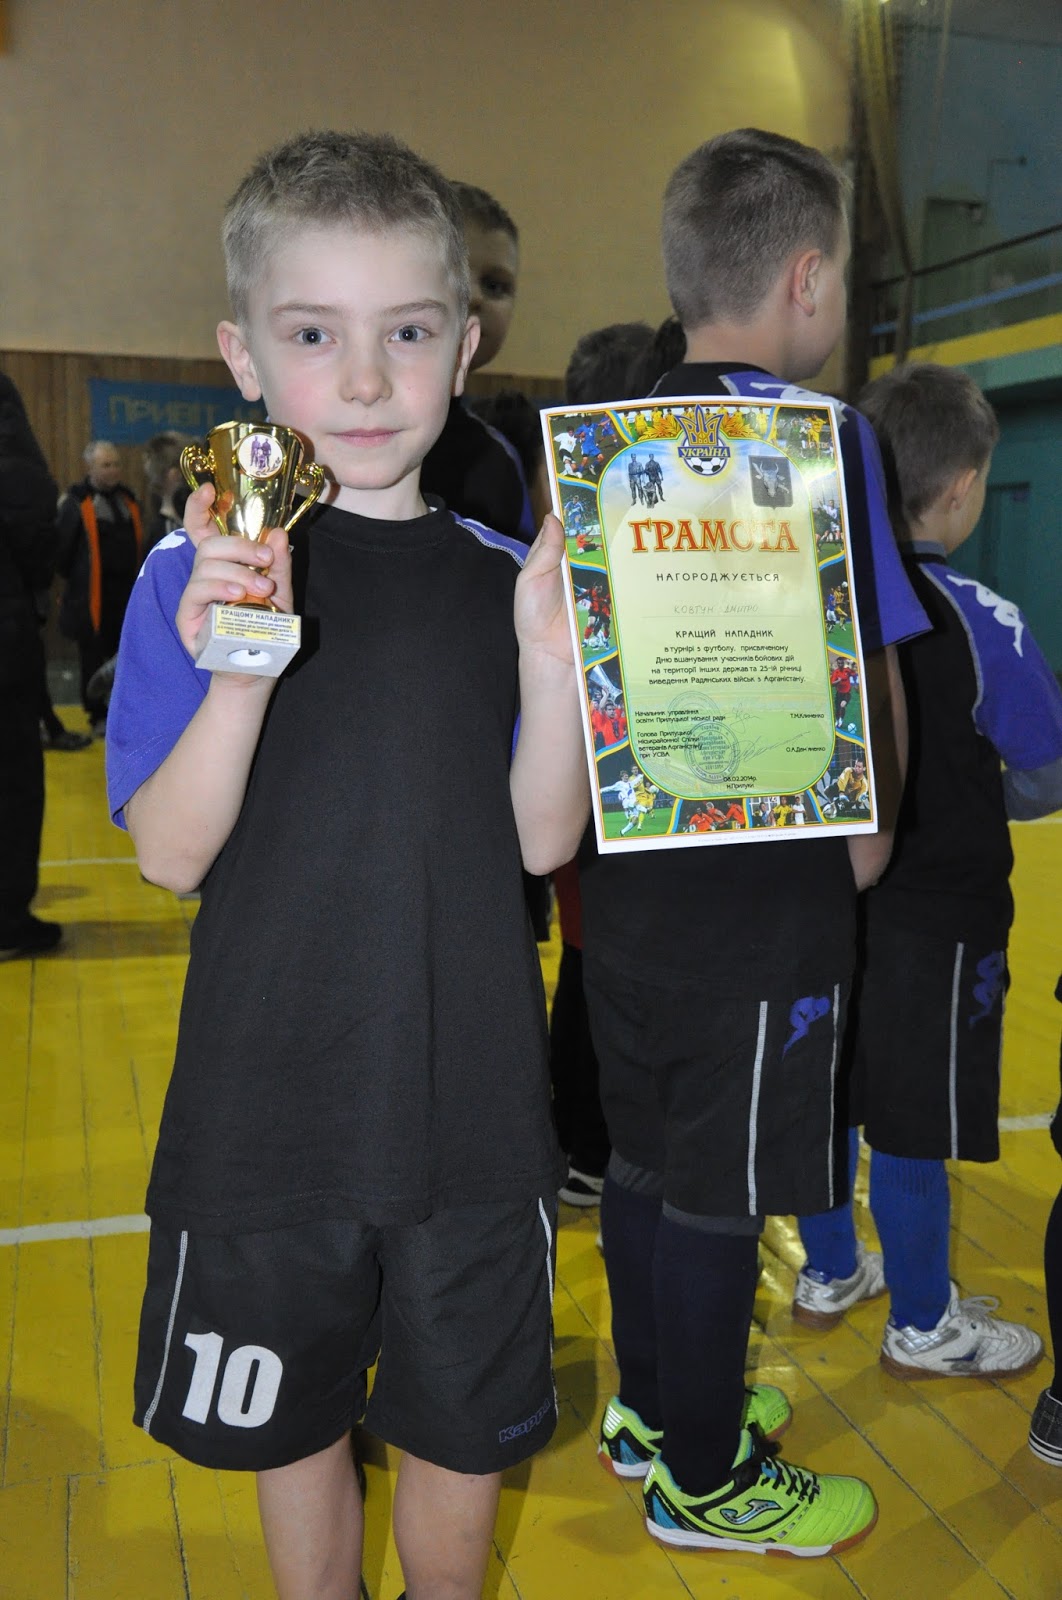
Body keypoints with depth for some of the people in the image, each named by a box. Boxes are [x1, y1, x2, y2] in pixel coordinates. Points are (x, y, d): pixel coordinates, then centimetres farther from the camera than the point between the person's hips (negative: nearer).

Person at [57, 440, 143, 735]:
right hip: (93, 594, -5)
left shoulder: (128, 499, 13)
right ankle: (99, 717, 11)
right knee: (94, 657, 2)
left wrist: (137, 578, 11)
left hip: (126, 591, 6)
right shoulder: (76, 502, -8)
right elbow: (63, 545, -10)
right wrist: (74, 579, -5)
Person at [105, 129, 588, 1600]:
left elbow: (542, 841, -4)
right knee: (293, 1428, 20)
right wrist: (240, 665, -27)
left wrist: (548, 660, -20)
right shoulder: (198, 576, -6)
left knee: (463, 1430, 19)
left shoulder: (508, 579, -1)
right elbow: (169, 855, -10)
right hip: (269, 1104, -1)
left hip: (472, 1103, 2)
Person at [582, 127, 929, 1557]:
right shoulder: (814, 434, -14)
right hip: (762, 887, -7)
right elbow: (862, 675, -16)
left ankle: (653, 1404, 40)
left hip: (627, 864, 7)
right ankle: (704, 1480, 26)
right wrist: (867, 825, 0)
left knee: (647, 1154, 20)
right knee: (721, 1189, 7)